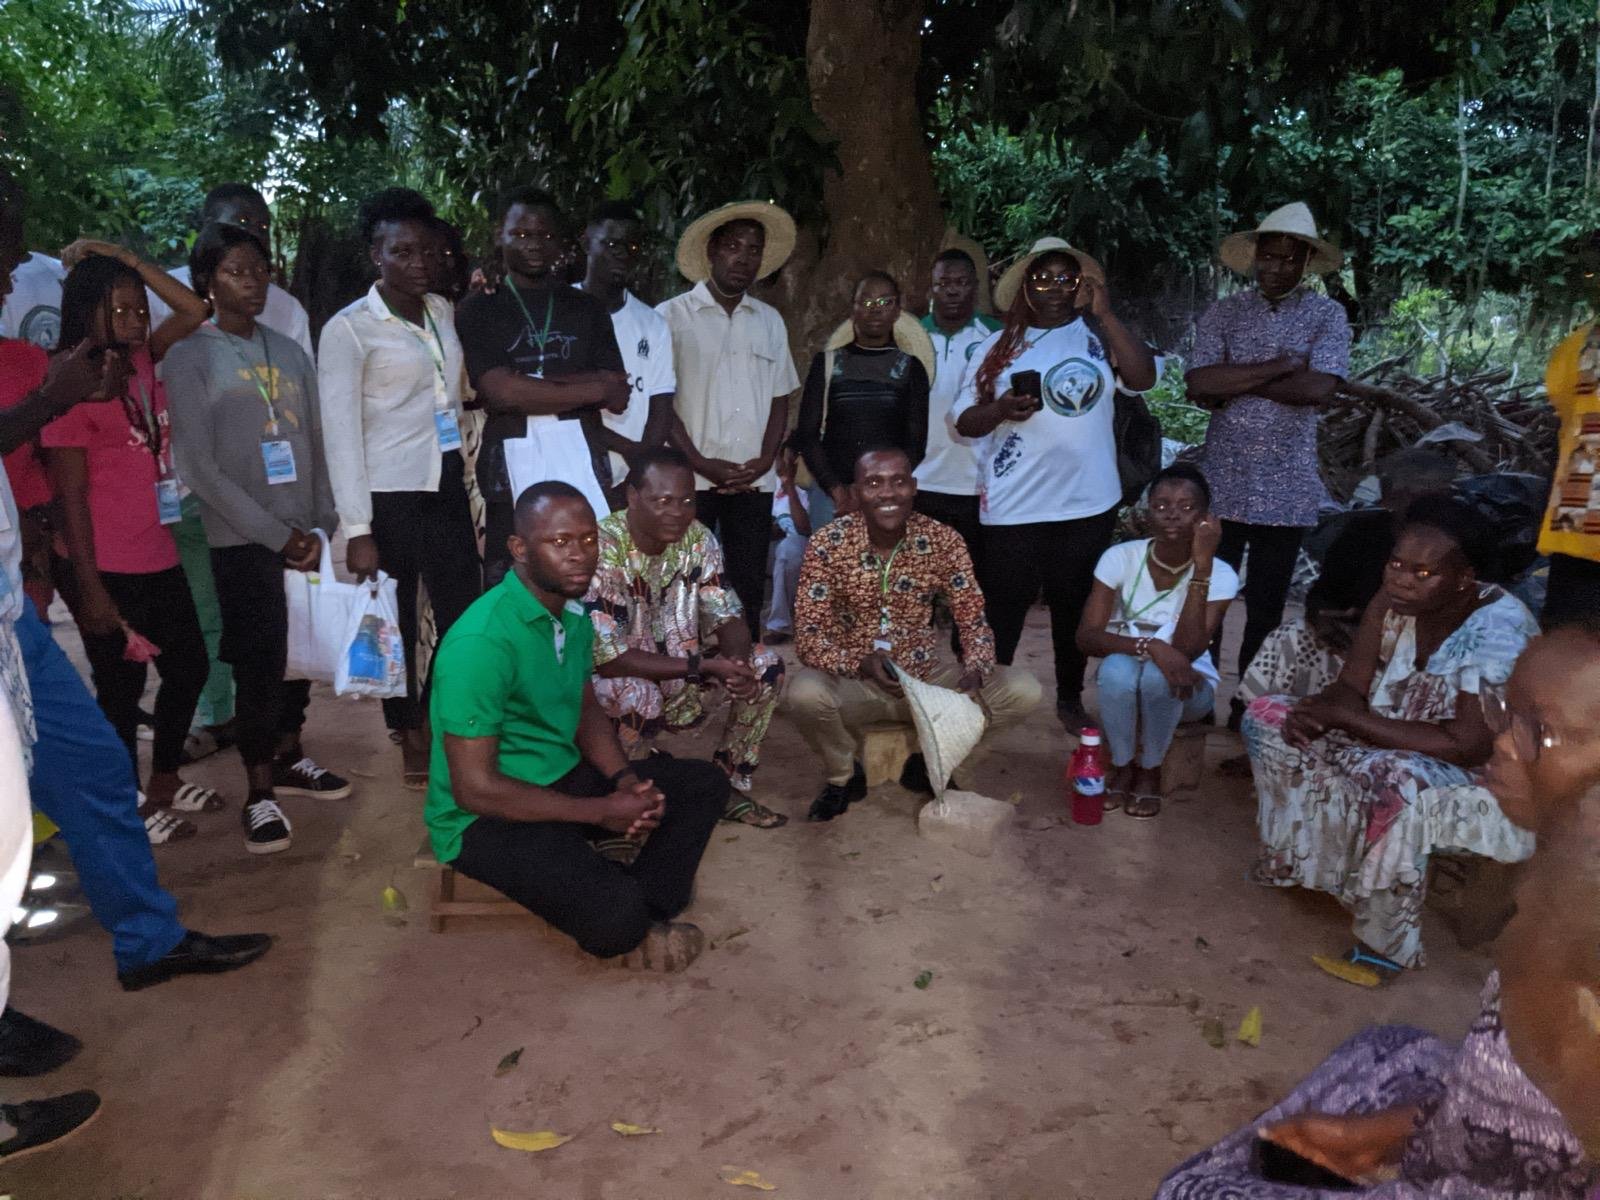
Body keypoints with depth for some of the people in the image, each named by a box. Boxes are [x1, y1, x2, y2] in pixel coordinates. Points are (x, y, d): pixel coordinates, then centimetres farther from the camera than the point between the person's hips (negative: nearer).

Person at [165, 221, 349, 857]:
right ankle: (259, 791, 13)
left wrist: (320, 525, 0)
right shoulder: (189, 358, -3)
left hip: (303, 531, 4)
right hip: (243, 540, -4)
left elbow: (316, 445, 11)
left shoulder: (289, 351, 11)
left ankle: (288, 756, 31)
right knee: (259, 660, -1)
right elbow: (197, 465, -9)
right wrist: (276, 532, -12)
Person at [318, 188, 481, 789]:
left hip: (447, 487, 5)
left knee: (465, 616, 3)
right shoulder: (349, 328, -6)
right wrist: (356, 530, -13)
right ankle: (411, 742, 23)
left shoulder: (444, 312, 10)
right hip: (389, 497, -5)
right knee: (395, 624, 7)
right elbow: (341, 431, -10)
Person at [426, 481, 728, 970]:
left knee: (705, 784, 4)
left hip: (564, 779, 9)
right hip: (487, 816, -9)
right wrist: (601, 812, -20)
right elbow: (474, 788, -26)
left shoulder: (573, 612, 0)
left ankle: (645, 914, 0)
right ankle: (628, 930, 7)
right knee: (616, 912, -29)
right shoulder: (480, 643, -27)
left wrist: (626, 779, -7)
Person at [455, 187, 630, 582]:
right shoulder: (478, 309, 9)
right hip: (513, 469, -1)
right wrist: (592, 389, -3)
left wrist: (530, 383, -6)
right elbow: (500, 392, -6)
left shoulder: (587, 308, 16)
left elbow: (617, 397, 5)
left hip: (582, 462, 2)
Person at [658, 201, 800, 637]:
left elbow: (779, 399, 13)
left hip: (755, 482, 4)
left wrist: (765, 460, -2)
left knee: (748, 591, 5)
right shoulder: (672, 316, 0)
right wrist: (701, 463, -10)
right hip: (689, 480, -4)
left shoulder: (770, 322, 13)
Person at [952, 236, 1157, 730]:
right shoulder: (998, 346, 4)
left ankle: (1070, 698, 28)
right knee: (1003, 607, 2)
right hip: (1015, 504, -1)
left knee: (1075, 603, 14)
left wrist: (1105, 315, -17)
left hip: (1089, 500, 1)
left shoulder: (1099, 334, 4)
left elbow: (1143, 378, -13)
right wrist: (1000, 410, -19)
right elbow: (965, 421, 2)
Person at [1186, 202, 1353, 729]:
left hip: (1286, 489, -1)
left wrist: (1235, 383, -11)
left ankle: (1250, 705, 23)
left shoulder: (1327, 316, 1)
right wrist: (1281, 365, -13)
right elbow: (1199, 384, -12)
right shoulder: (1222, 313, 4)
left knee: (1266, 607, 9)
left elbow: (1320, 389, -15)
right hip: (1221, 482, 1)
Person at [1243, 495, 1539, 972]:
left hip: (1477, 777, -7)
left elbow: (1468, 746, -31)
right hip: (1385, 747, 7)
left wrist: (1346, 716, -29)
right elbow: (1350, 688, -4)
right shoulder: (1391, 602, -9)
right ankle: (1300, 858, 7)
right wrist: (1317, 712, -30)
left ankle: (1385, 946, -21)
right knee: (1267, 716, -4)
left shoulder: (1500, 629, -27)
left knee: (1393, 779, -39)